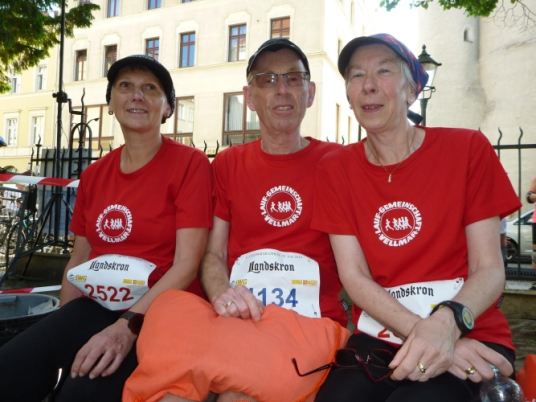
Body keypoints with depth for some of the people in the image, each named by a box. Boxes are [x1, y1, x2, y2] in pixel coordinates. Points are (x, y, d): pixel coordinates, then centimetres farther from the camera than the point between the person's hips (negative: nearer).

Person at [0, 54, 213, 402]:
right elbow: (79, 259, 16)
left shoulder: (190, 164, -6)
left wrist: (128, 326, -23)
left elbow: (187, 264, -13)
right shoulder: (93, 175, 13)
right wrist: (59, 336, 3)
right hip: (94, 308, 5)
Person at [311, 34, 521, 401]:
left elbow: (489, 269, -5)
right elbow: (354, 276, -4)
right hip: (377, 339, 2)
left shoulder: (468, 149, -1)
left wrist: (446, 324, -25)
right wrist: (423, 334, -19)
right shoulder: (335, 169, 3)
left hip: (470, 336, -1)